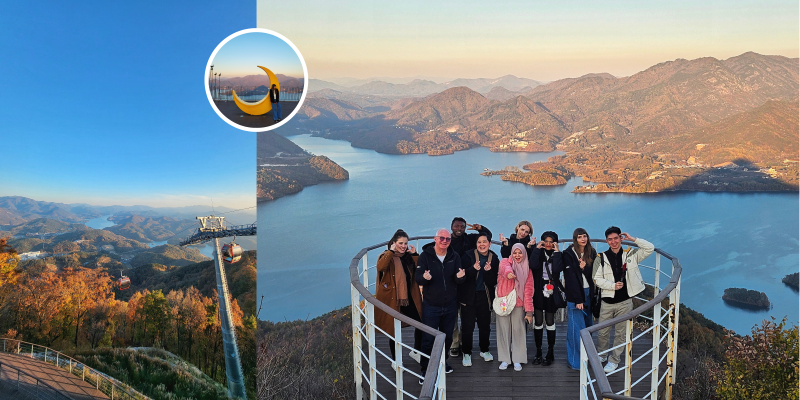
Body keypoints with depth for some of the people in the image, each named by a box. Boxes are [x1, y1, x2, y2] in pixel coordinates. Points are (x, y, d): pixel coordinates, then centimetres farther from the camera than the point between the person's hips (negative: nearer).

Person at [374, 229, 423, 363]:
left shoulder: (409, 256, 8)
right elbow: (380, 267, -28)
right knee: (394, 331, 5)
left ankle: (416, 352, 24)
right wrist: (391, 251, -25)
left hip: (409, 298, 4)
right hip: (392, 300, -4)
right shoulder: (387, 256, -6)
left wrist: (415, 255, -4)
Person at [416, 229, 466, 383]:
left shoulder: (454, 257, 2)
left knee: (447, 337, 17)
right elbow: (417, 278, -11)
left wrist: (460, 277, -23)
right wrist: (425, 278, -34)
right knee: (428, 339, -2)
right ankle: (425, 369, 11)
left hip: (450, 305, 4)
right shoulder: (425, 256, -7)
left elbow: (458, 281, 1)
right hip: (431, 305, -4)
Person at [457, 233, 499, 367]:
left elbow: (494, 281, -1)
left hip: (485, 296, 3)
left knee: (485, 325, 12)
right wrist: (473, 269, -29)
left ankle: (484, 350, 32)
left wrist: (488, 272, -20)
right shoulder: (468, 256, -6)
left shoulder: (494, 259, 1)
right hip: (469, 296, -3)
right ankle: (466, 353, 13)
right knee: (467, 326, -2)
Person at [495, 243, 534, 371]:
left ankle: (517, 360, 11)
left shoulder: (527, 270, 10)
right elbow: (505, 267, -21)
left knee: (518, 330, 0)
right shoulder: (505, 261, 5)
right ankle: (504, 359, 11)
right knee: (504, 330, 1)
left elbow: (528, 291, 5)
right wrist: (508, 272, -46)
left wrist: (529, 311, -2)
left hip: (518, 304, 1)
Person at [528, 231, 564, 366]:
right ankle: (538, 352, 14)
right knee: (538, 322, 3)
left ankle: (550, 353, 15)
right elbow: (533, 266, -17)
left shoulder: (557, 255, 3)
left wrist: (556, 252, -12)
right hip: (538, 291, 1)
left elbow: (557, 269, -17)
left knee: (550, 322, 5)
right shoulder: (537, 252, 4)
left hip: (551, 292, -1)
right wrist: (537, 248, -12)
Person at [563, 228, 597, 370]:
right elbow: (571, 278, -12)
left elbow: (593, 275, 6)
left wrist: (585, 267, -16)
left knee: (588, 325, 8)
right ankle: (575, 361, 1)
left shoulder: (591, 253, 9)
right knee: (577, 328, -6)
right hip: (575, 295, -5)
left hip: (588, 294, 6)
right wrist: (578, 299, -15)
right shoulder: (569, 254, -8)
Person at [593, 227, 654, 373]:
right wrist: (613, 285, -16)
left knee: (620, 333, 8)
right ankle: (601, 355, 33)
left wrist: (633, 239, -7)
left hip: (625, 302, 0)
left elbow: (650, 248, -2)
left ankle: (614, 360, 23)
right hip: (607, 302, 0)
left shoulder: (630, 255, 3)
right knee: (602, 332, 9)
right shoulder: (601, 258, -1)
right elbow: (597, 279, -3)